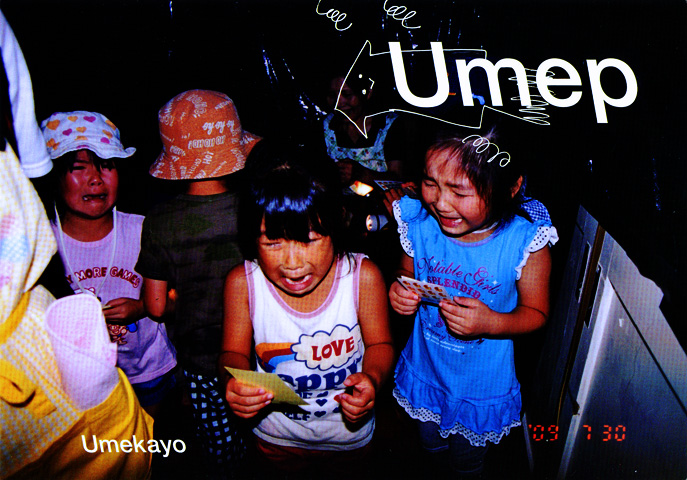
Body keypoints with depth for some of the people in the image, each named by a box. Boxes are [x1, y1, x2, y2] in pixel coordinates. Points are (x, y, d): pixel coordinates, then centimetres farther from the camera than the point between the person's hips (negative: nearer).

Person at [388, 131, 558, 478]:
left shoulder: (526, 243, -27)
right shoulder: (419, 224, -19)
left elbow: (536, 313, -13)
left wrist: (491, 322, -32)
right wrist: (398, 291, -22)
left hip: (482, 387, -2)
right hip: (424, 369, 3)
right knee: (431, 445, 31)